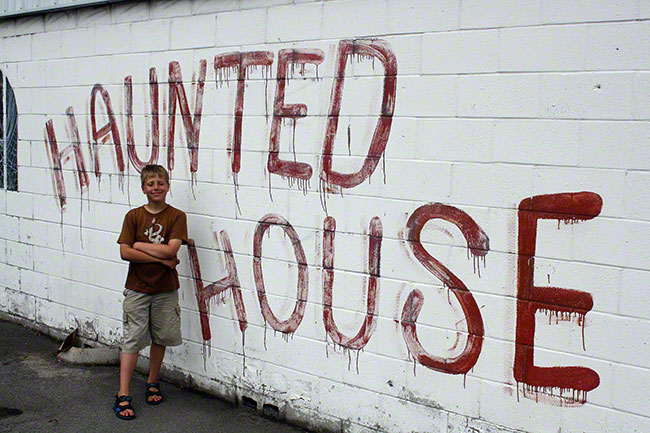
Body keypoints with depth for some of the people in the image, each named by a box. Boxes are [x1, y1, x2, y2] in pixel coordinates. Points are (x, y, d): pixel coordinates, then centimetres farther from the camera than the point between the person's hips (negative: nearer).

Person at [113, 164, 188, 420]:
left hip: (166, 290, 0)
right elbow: (125, 253, -10)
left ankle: (152, 382, 32)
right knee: (133, 339, -1)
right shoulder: (133, 216, -1)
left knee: (160, 338, 11)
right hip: (137, 289, 0)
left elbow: (171, 250, -17)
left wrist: (139, 245, -10)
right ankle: (123, 396, 3)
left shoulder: (176, 216, -4)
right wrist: (160, 258, -16)